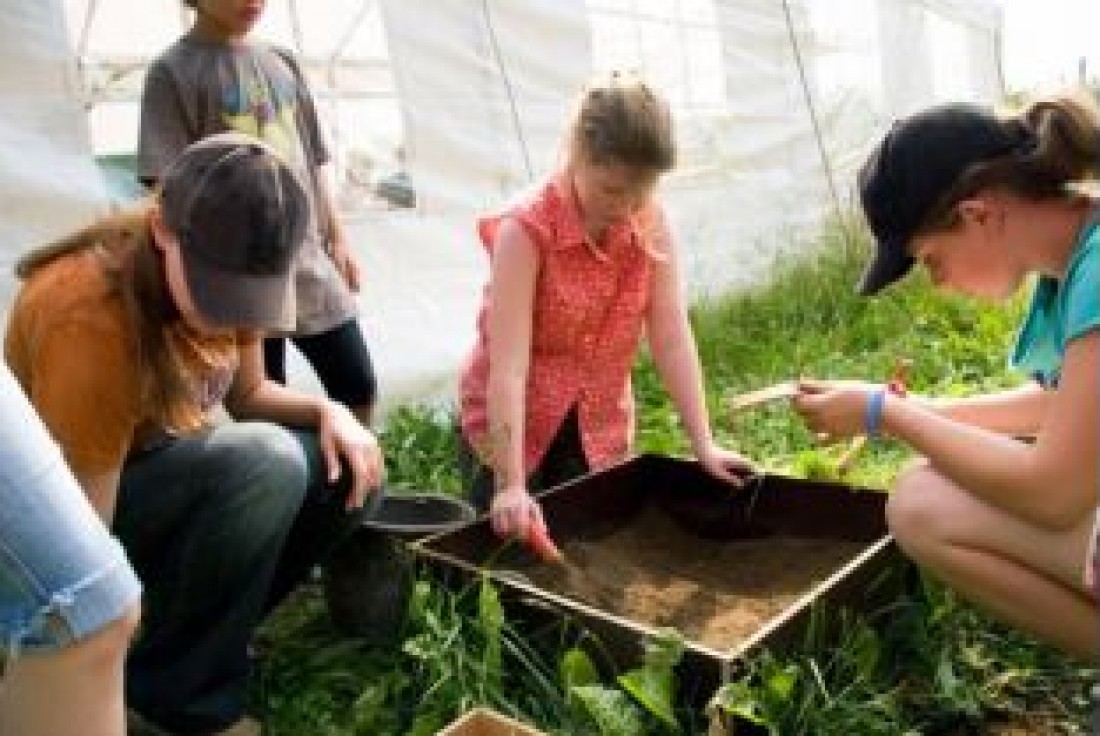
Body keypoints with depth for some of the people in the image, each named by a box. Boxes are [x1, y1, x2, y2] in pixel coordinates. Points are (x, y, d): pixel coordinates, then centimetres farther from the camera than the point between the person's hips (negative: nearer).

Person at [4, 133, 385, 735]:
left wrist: (328, 412, -16)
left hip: (168, 471, 7)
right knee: (265, 461, -32)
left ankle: (203, 634, 4)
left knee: (343, 468, -8)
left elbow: (246, 394, 4)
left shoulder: (224, 270, -9)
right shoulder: (91, 318, -31)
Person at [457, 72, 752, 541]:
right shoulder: (527, 229, -24)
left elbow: (672, 339, -10)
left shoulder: (652, 227, -10)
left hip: (601, 427, 4)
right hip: (510, 423, -3)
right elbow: (508, 362, -29)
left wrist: (704, 445, -14)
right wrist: (510, 486, -34)